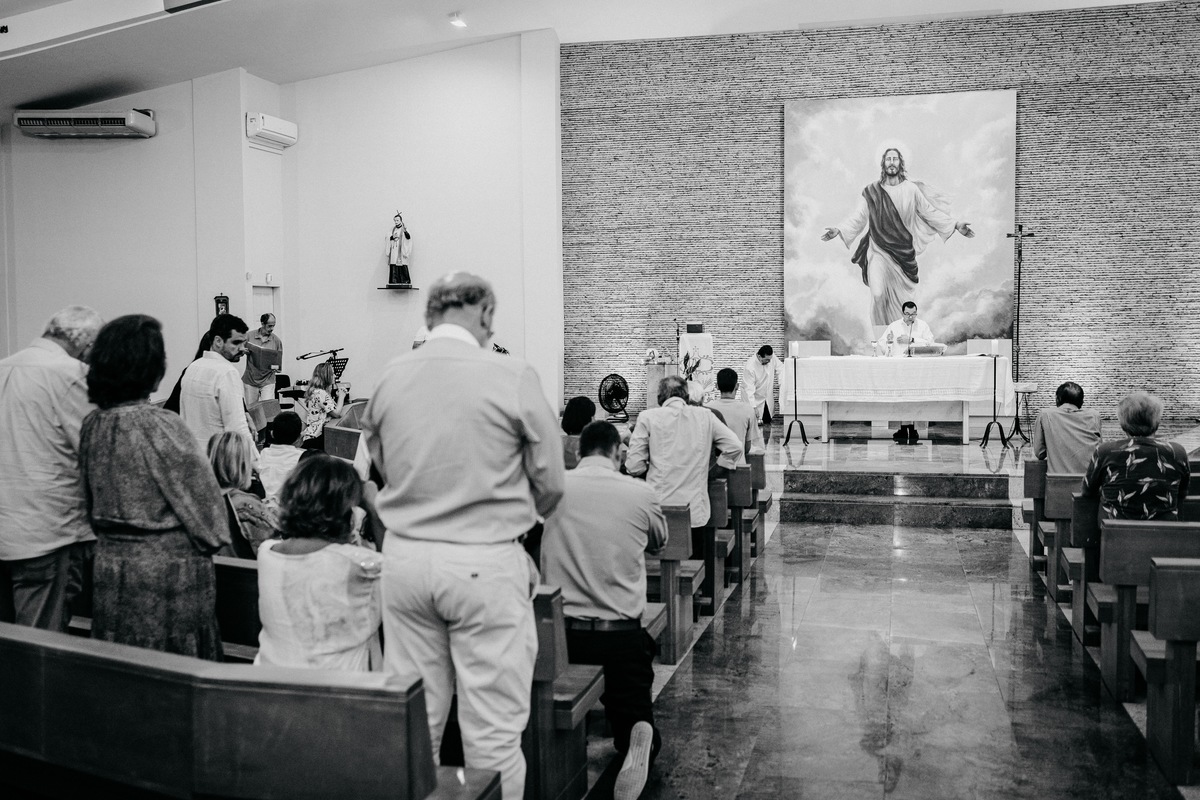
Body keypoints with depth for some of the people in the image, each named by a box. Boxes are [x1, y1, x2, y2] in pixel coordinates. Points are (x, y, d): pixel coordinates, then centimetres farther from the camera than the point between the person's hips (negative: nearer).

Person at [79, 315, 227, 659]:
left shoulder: (93, 425, 1)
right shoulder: (161, 427, -20)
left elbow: (92, 500, 12)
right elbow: (199, 495, -14)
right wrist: (214, 537, 4)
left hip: (109, 563, 7)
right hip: (166, 566, -7)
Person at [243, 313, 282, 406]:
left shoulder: (277, 341, -1)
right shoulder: (249, 336, -1)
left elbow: (279, 362, 5)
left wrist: (276, 367, -17)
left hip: (267, 381, -1)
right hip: (250, 380, 1)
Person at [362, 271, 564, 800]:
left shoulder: (388, 378, 1)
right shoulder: (512, 376, -11)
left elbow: (382, 467, 12)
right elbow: (550, 483, -3)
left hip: (403, 556, 4)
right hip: (484, 563, -4)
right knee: (492, 731, 7)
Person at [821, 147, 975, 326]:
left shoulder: (911, 189, 1)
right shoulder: (871, 192, -1)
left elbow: (930, 212, 7)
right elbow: (857, 218, 0)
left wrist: (954, 225, 0)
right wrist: (839, 231, -15)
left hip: (904, 253, 2)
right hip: (879, 251, -2)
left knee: (903, 303, 6)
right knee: (878, 296, -19)